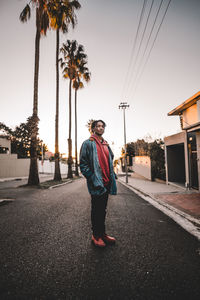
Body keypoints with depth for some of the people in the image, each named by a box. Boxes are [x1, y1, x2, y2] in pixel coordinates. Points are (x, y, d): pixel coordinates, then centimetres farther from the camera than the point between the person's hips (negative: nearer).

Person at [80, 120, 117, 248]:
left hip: (106, 182, 7)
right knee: (96, 210, 6)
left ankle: (102, 233, 32)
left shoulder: (106, 145, 16)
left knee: (103, 209, 17)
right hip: (97, 184, -7)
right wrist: (93, 179, -17)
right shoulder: (88, 143, -6)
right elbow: (83, 164, -11)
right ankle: (96, 235, 24)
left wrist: (112, 175, 12)